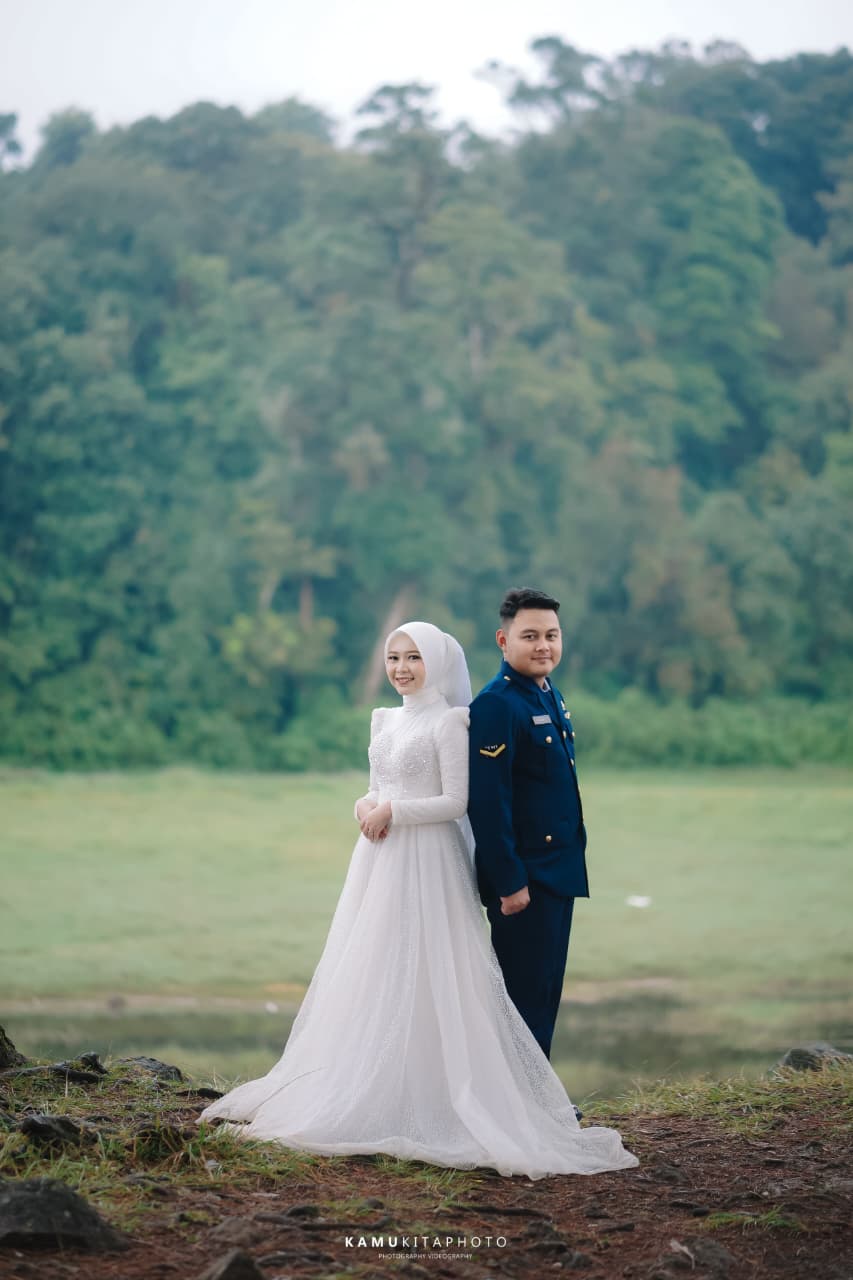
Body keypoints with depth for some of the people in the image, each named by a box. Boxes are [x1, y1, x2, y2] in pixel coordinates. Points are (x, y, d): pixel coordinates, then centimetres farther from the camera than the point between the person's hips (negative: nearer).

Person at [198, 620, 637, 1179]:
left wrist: (392, 811, -13)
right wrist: (367, 805, -2)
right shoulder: (384, 719, 15)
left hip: (426, 861, -7)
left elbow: (455, 801, -11)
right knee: (370, 976, 7)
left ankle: (421, 1104, -4)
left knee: (417, 979, -8)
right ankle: (366, 1094, 11)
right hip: (379, 860, 8)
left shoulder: (449, 721, -7)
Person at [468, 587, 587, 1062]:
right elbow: (488, 803, -21)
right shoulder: (496, 705, -17)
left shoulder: (550, 696, 12)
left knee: (546, 994, 14)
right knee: (525, 996, -2)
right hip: (523, 877, -9)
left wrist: (571, 863, 18)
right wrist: (509, 883, -21)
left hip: (558, 871, 9)